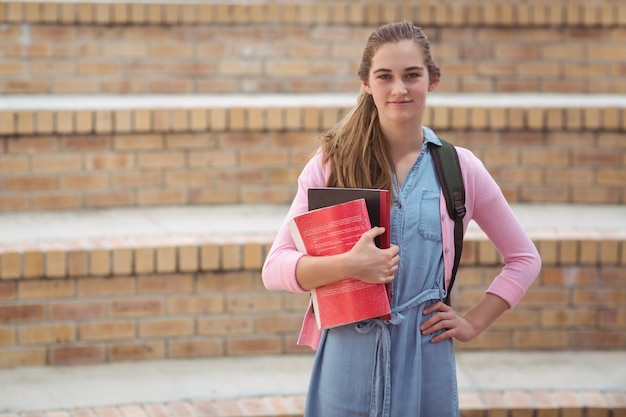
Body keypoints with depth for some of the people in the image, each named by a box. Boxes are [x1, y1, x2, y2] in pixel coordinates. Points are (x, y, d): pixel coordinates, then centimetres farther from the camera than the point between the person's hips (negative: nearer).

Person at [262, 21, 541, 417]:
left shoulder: (459, 168, 3)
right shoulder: (331, 164, 0)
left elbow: (524, 258, 13)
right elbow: (274, 268, -5)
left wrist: (474, 322, 3)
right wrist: (348, 265, -20)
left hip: (426, 364, 1)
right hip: (349, 364, -1)